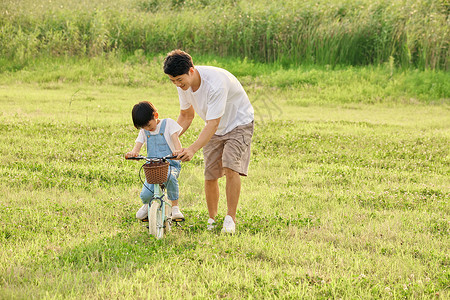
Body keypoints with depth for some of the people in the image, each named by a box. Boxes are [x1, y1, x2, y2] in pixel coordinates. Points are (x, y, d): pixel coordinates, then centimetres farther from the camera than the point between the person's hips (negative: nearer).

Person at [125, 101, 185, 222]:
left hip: (171, 165, -3)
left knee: (170, 176, -41)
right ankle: (148, 205, 21)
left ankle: (175, 207, -17)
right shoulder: (143, 131, 15)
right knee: (145, 195, -20)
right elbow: (138, 145, 2)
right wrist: (133, 153, -24)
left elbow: (175, 139, -12)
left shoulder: (168, 123, 3)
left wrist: (178, 150, -35)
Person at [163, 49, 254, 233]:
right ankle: (212, 219, 14)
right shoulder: (183, 84, -13)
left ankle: (231, 218, -13)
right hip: (215, 130, 6)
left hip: (238, 123, -6)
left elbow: (213, 123, -38)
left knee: (230, 168, -23)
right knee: (210, 176, -2)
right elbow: (186, 115, 4)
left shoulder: (215, 82, -37)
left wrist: (193, 149, -47)